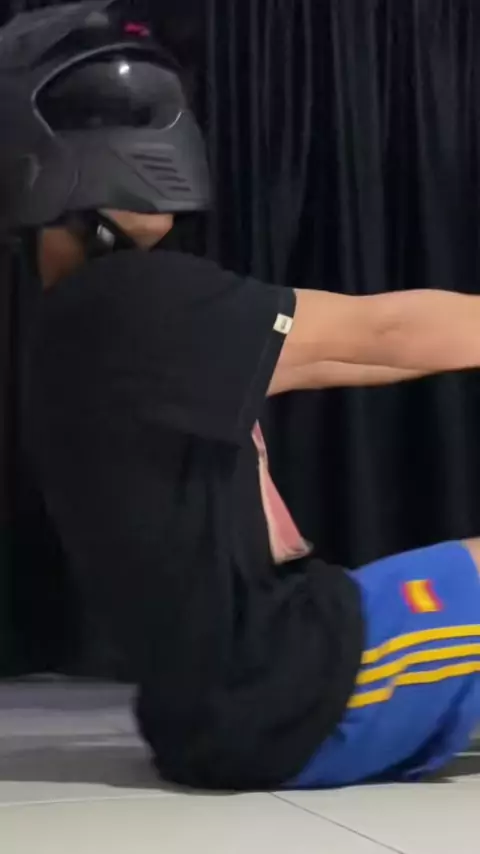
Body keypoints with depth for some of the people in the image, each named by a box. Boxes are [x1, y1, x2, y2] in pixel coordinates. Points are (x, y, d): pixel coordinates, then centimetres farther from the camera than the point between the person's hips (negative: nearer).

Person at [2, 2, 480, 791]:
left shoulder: (97, 324, 13)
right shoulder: (125, 304, -17)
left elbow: (339, 353, 16)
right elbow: (378, 333, -11)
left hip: (237, 700, 9)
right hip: (278, 697, -9)